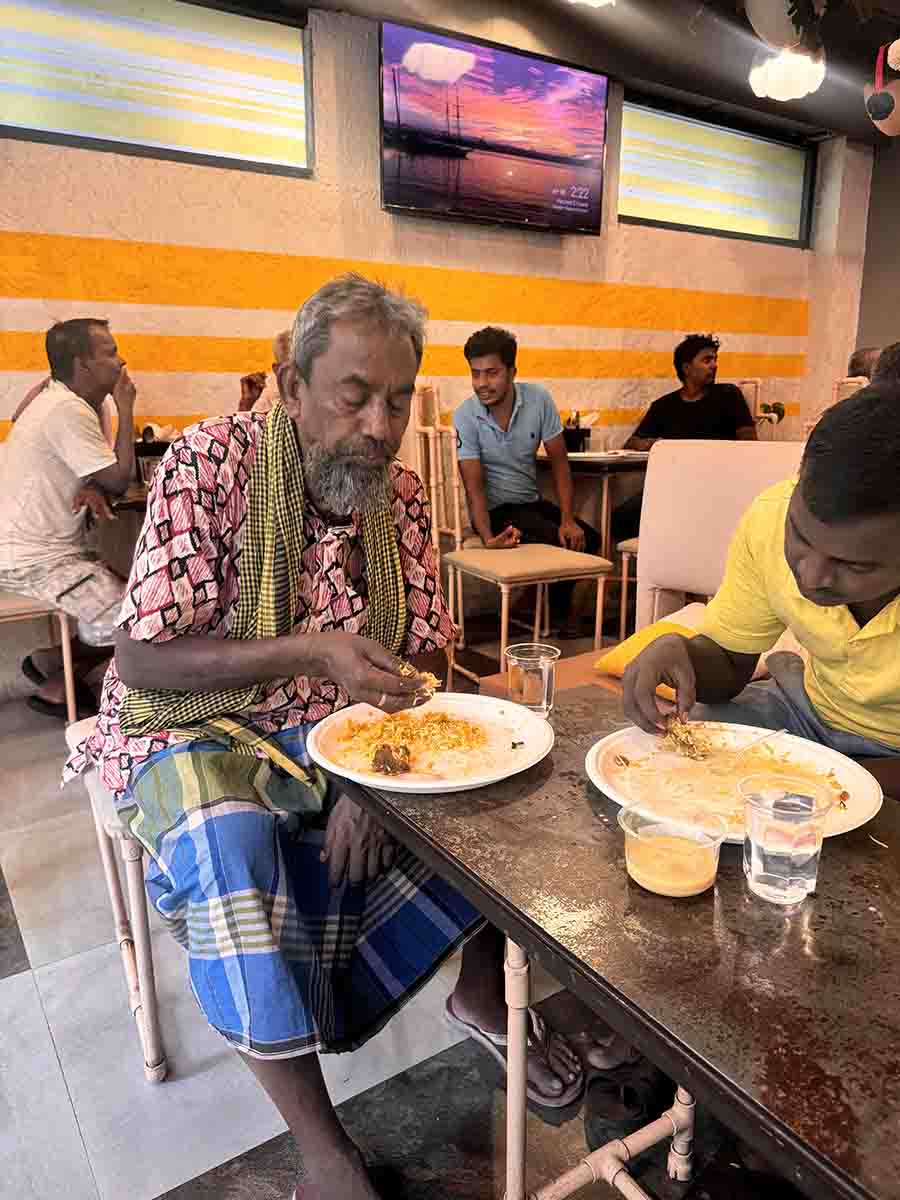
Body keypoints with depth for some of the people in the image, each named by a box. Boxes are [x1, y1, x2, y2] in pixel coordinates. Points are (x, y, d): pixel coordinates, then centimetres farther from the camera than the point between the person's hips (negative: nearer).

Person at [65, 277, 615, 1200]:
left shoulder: (400, 493, -1)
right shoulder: (210, 463, -17)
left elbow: (423, 655, 1)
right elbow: (141, 660, -19)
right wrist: (309, 651, -32)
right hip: (198, 732, -4)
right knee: (230, 845, -35)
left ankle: (481, 994, 13)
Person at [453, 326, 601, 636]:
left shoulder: (539, 399, -9)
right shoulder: (465, 416, -17)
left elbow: (559, 461, -5)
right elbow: (474, 487, -19)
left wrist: (568, 519, -15)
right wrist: (488, 538, -34)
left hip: (531, 501, 5)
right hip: (496, 508, -4)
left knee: (587, 538, -11)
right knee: (564, 543, -21)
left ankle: (559, 602, 16)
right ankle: (559, 611, 8)